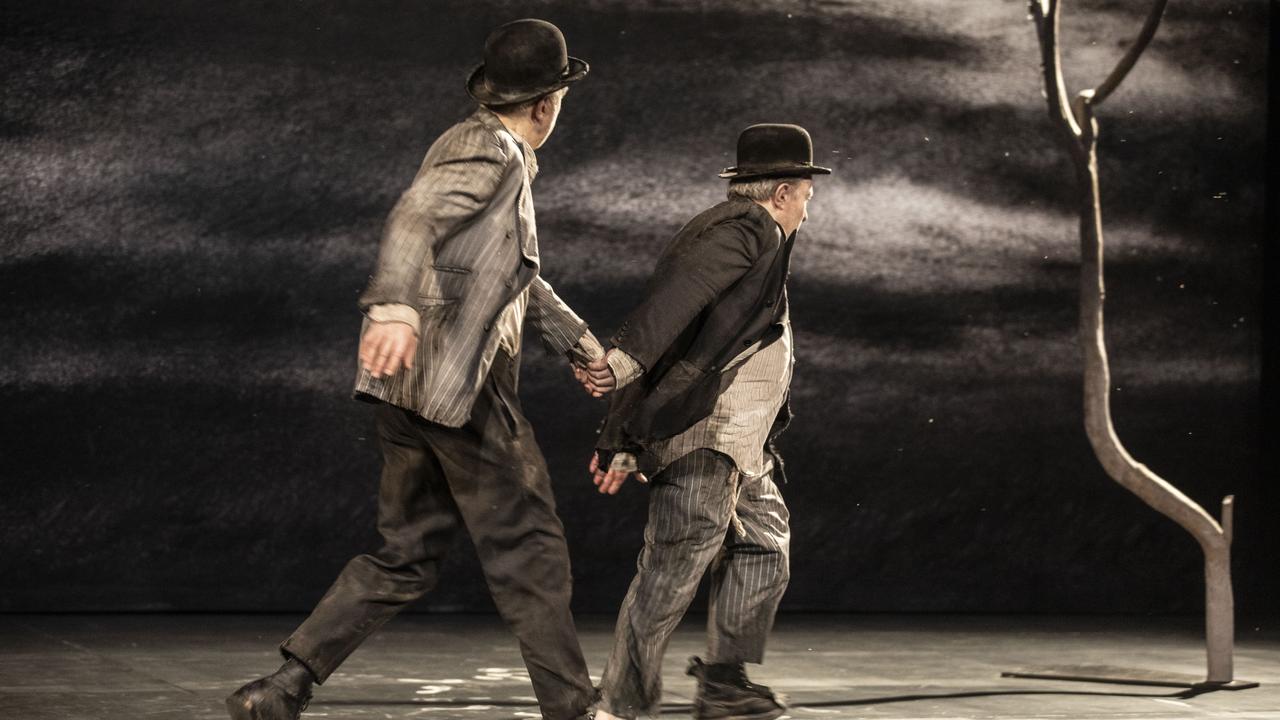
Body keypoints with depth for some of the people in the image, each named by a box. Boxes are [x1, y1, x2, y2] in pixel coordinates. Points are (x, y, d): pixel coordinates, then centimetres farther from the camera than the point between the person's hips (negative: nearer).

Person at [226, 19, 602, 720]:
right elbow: (415, 216, -27)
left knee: (406, 556, 11)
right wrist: (395, 306, -42)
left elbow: (518, 280, 36)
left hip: (410, 386, 10)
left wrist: (580, 341, 38)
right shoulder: (490, 148, -8)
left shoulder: (493, 153, 25)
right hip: (457, 381, -10)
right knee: (527, 549, 0)